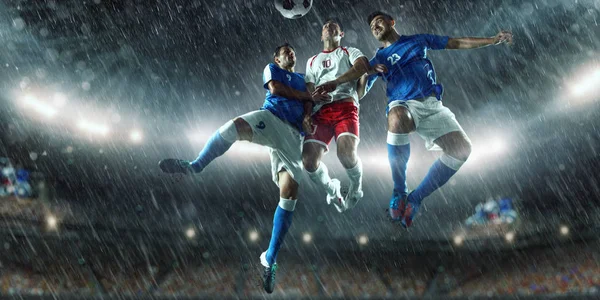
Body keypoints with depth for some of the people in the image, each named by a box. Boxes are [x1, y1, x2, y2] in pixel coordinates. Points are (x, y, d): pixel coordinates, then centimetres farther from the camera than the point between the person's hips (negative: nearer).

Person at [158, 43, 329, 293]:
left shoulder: (303, 79, 34)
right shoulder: (272, 69, 24)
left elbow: (309, 102, 22)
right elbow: (275, 88, 4)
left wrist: (307, 115, -2)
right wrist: (308, 96, 11)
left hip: (293, 134, 3)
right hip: (270, 118, -3)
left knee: (290, 195, -13)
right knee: (237, 125, -40)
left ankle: (270, 259, -7)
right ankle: (194, 167, -26)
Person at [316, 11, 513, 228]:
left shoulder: (418, 40, 21)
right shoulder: (378, 59, 19)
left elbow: (457, 43, 22)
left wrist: (493, 40, 15)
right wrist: (334, 83, -10)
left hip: (432, 104, 2)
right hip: (404, 105, -2)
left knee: (462, 148, -22)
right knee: (397, 119, -42)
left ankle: (415, 198, -13)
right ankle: (399, 191, -27)